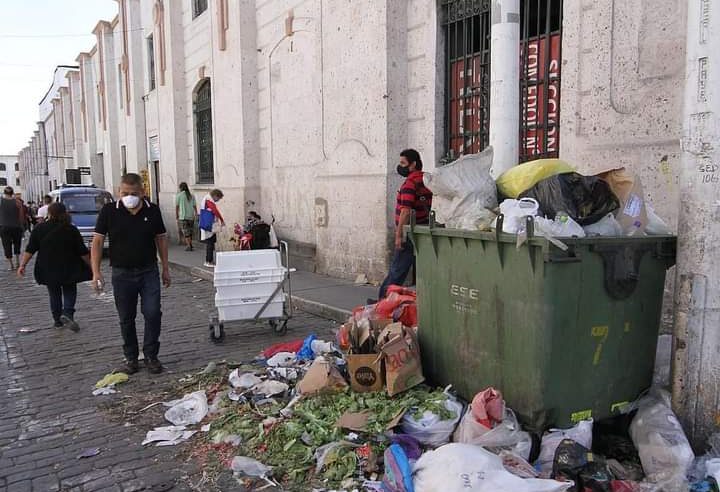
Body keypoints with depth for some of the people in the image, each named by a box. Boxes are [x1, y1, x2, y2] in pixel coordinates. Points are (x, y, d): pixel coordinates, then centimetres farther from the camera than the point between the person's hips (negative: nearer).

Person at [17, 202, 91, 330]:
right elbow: (82, 252, -6)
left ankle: (57, 320, 18)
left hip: (48, 269, 1)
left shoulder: (39, 229, -3)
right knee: (69, 292, 11)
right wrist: (90, 266, 4)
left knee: (54, 294, 15)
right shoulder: (72, 229, -6)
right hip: (68, 269, -1)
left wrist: (22, 265, 2)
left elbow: (30, 250, -4)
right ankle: (67, 313, -11)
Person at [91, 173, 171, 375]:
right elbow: (97, 241, -3)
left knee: (153, 313, -5)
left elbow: (161, 239, 7)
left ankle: (151, 355, 11)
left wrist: (165, 268, 7)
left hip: (149, 271, 0)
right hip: (122, 273, 0)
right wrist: (96, 272, -10)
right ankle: (131, 357, 24)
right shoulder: (109, 211, -5)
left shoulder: (153, 211, -1)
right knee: (126, 318, 9)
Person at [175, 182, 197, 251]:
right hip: (191, 216, 4)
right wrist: (196, 214, 11)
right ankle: (190, 244, 17)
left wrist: (176, 216, 10)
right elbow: (195, 206, 3)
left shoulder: (179, 195, -2)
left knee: (185, 231, -1)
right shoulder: (192, 196, 6)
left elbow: (177, 207, 1)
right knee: (190, 231, 14)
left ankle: (188, 245, -8)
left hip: (183, 217, -3)